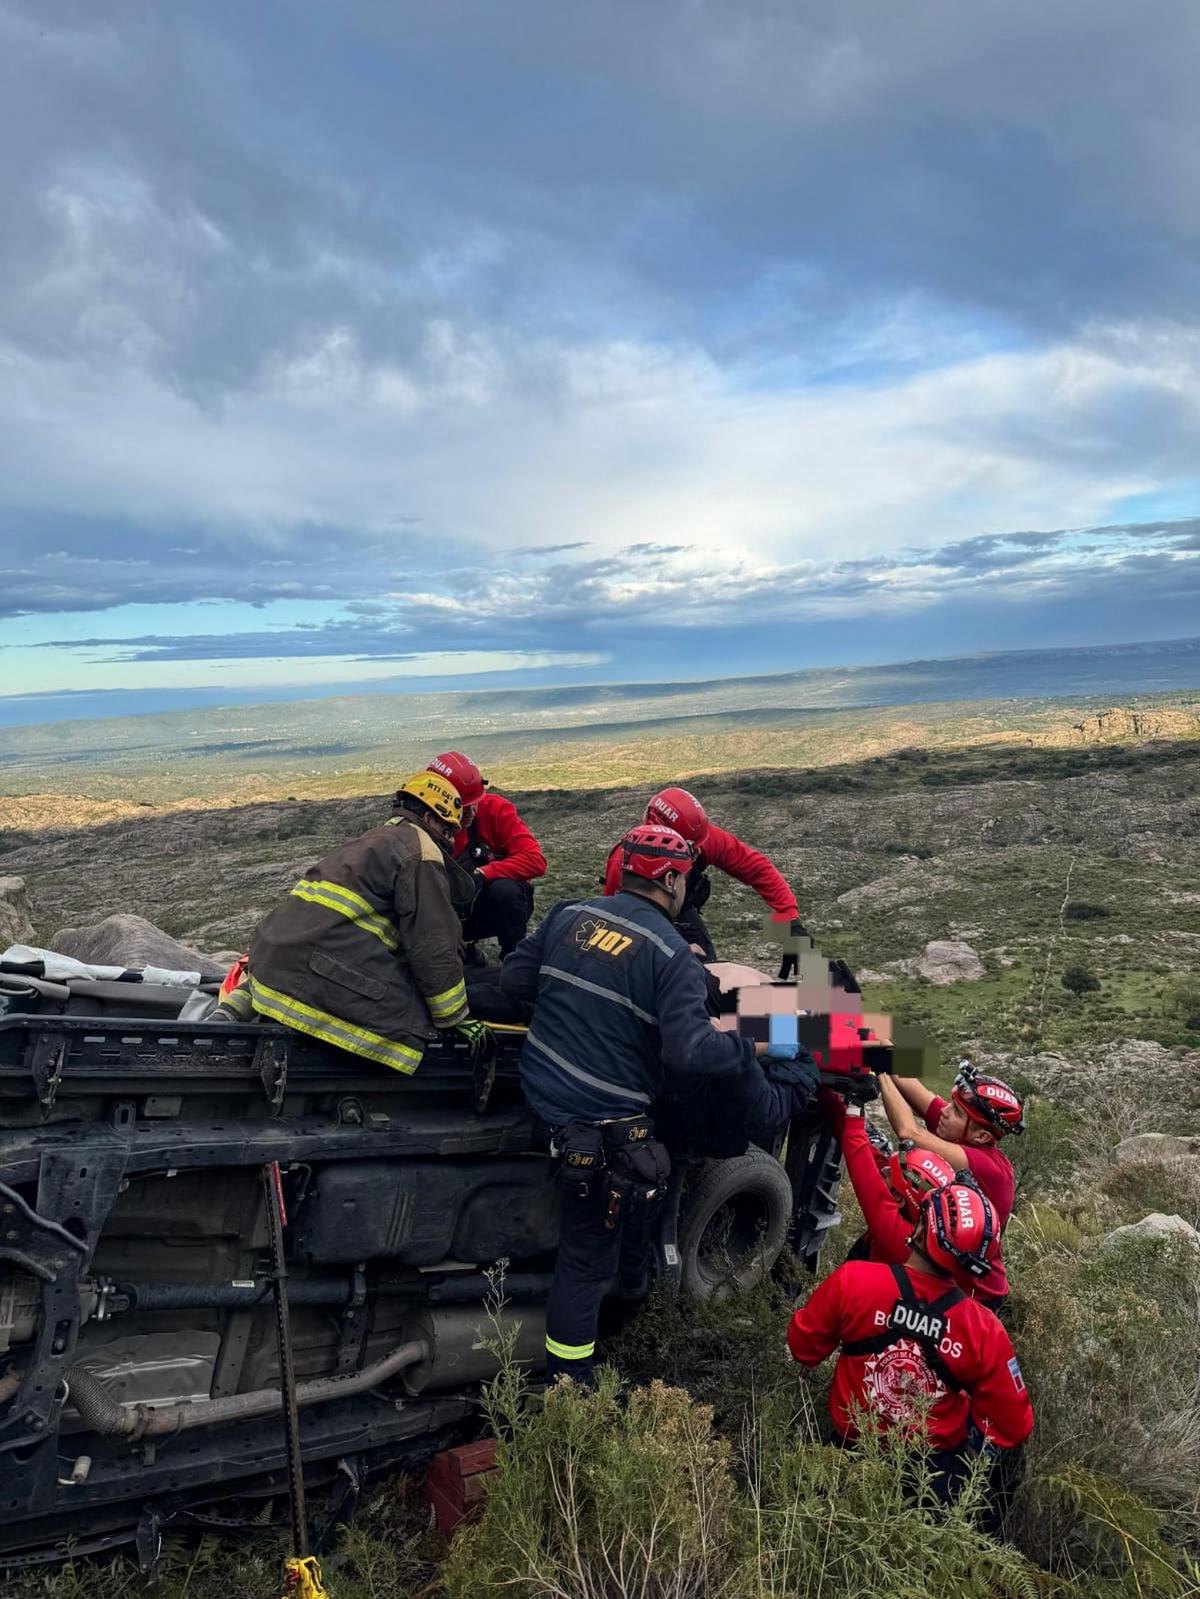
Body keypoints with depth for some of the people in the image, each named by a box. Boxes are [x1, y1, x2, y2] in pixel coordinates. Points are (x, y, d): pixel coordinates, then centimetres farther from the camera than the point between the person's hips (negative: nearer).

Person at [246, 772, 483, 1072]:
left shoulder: (377, 839, 27)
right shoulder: (420, 852, -4)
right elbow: (433, 948, -8)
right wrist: (456, 1020, 1)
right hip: (321, 971, -10)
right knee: (415, 1023, -7)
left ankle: (245, 996, 18)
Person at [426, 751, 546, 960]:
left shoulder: (496, 809, -17)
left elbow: (535, 860, -25)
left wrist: (482, 874, -33)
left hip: (501, 904, -2)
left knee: (504, 889, -35)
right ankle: (465, 953, 8)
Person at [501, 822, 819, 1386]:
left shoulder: (570, 915, 1)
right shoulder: (672, 956, -17)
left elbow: (513, 977, 5)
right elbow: (690, 1052, -26)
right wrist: (753, 1048, -10)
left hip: (540, 1091, 8)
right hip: (602, 1127, -8)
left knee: (639, 1174, 31)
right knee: (587, 1252, 6)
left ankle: (634, 1282, 52)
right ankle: (568, 1378, 19)